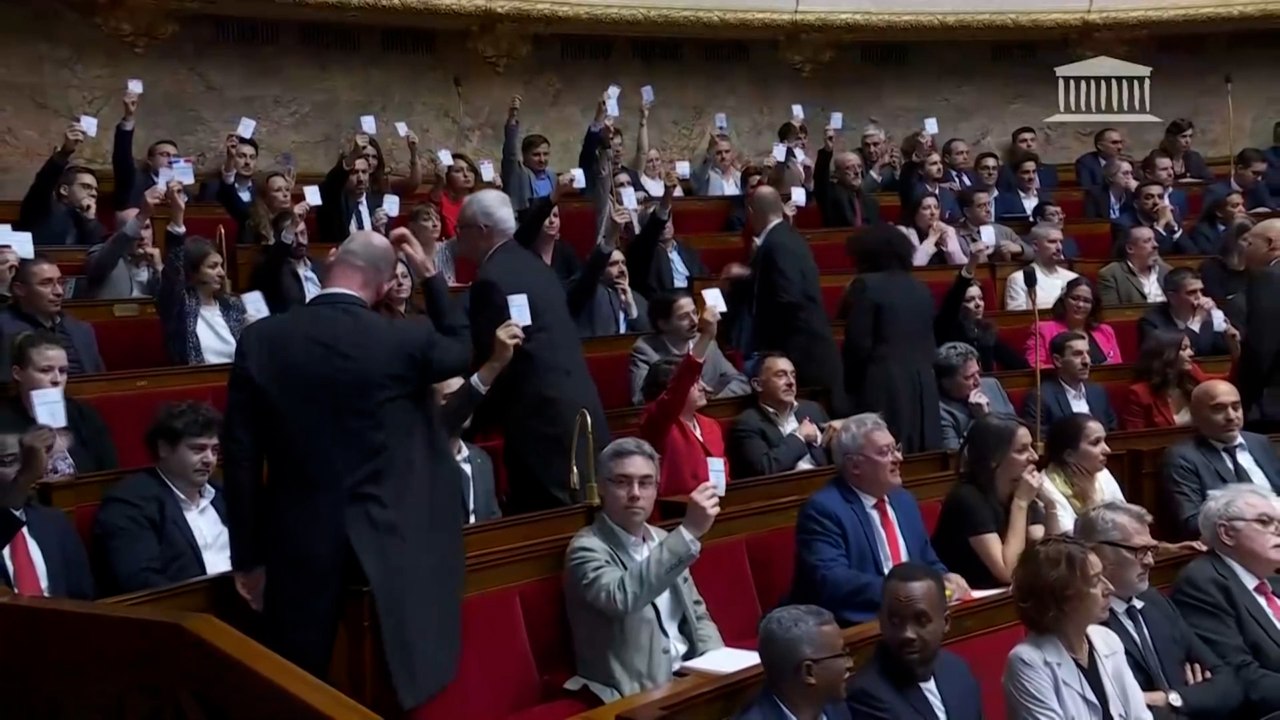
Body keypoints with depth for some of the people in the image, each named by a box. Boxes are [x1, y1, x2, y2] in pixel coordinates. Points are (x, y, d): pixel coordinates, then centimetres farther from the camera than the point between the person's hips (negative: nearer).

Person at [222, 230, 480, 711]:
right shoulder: (406, 339, -9)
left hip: (299, 539, 2)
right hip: (389, 539, -1)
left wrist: (247, 555, 6)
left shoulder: (261, 339, -4)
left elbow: (241, 455, -2)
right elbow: (463, 351, 14)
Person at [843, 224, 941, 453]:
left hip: (883, 384, -6)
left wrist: (848, 385, 5)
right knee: (923, 458, 5)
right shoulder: (921, 289, 15)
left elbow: (859, 344, -7)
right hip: (923, 384, 7)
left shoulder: (866, 285, -5)